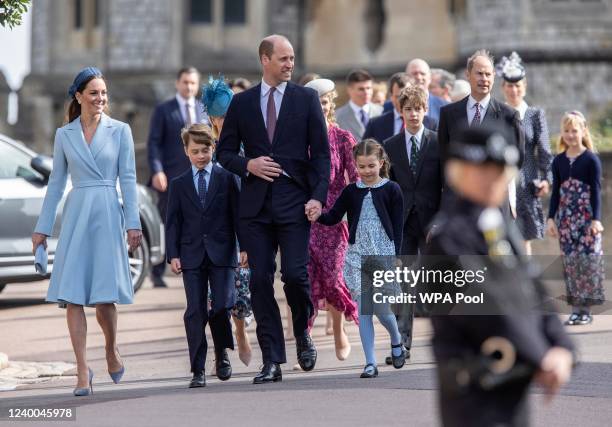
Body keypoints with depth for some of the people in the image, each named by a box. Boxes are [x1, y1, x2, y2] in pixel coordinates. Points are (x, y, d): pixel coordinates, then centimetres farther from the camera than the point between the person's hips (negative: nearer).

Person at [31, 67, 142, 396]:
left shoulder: (120, 130, 4)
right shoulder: (64, 134, 8)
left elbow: (128, 179, 2)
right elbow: (56, 183, 12)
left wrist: (133, 223, -5)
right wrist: (42, 228, 10)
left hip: (108, 215, -1)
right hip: (76, 216, 2)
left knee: (105, 295, -2)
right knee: (72, 295, -7)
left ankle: (112, 352, 26)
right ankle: (83, 371, -5)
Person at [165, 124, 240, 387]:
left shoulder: (227, 178, 7)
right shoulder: (179, 184, 10)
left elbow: (238, 214, 6)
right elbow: (173, 222, 8)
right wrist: (173, 254, -1)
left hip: (221, 253, -1)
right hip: (191, 255, 1)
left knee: (222, 305, -9)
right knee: (195, 311, -3)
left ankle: (222, 353, 17)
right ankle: (198, 370, -1)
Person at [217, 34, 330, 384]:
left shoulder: (306, 98, 5)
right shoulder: (242, 103, 9)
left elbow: (321, 152, 2)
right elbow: (225, 152, 13)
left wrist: (319, 196, -9)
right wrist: (248, 165, -7)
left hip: (294, 201, -2)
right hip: (256, 204, 2)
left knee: (295, 274, -11)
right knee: (261, 280, -1)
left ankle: (303, 332, 19)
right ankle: (272, 361, 3)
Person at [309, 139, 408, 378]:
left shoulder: (391, 190, 0)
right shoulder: (351, 191, 8)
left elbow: (397, 227, -1)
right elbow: (334, 217, 6)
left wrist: (395, 257, -7)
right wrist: (317, 216, -15)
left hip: (384, 255, -3)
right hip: (357, 255, 3)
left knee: (382, 308, -5)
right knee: (363, 310, -1)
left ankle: (397, 341, 27)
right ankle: (370, 363, 1)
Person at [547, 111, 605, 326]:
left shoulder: (591, 159, -4)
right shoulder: (558, 161, 8)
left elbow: (596, 191, -6)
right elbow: (556, 192, 11)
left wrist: (596, 219, -12)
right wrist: (551, 218, 4)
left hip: (586, 217, -4)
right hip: (565, 218, 4)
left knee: (587, 260, -4)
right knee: (570, 262, 3)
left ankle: (586, 309, 0)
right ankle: (575, 308, 6)